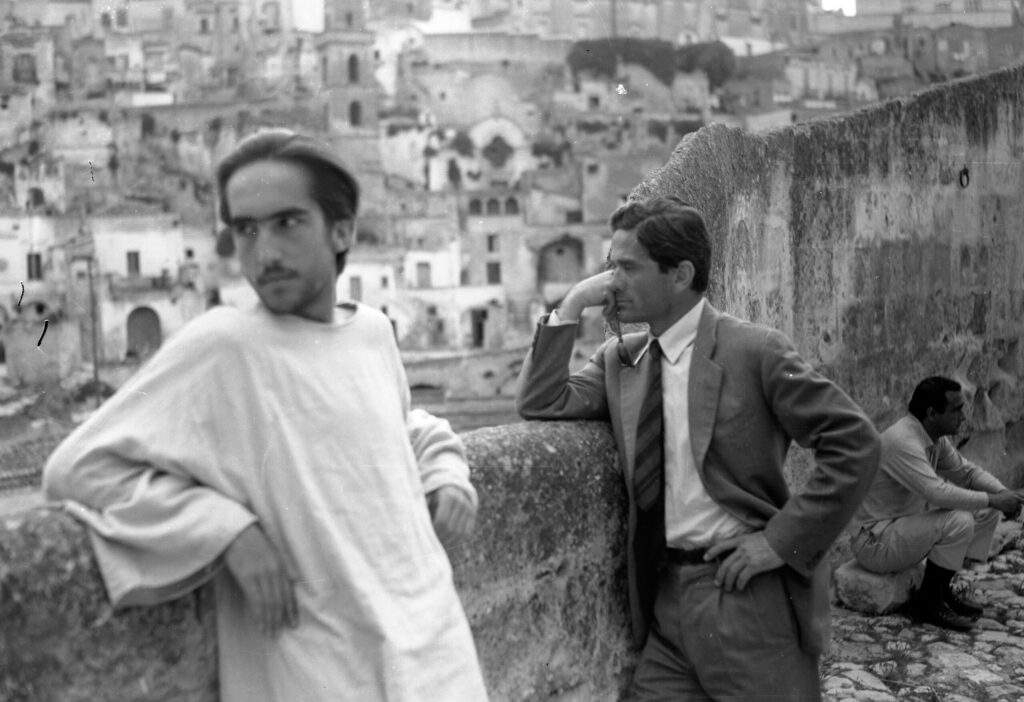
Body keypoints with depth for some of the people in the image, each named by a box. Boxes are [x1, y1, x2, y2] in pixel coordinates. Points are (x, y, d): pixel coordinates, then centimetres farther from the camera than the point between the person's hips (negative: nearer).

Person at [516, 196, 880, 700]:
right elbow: (541, 406, -2)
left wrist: (782, 540, -13)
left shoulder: (753, 350, -9)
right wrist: (571, 305, -5)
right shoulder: (619, 359, 9)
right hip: (666, 596, 5)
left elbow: (854, 445, -10)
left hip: (748, 592, -4)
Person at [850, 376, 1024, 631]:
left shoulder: (936, 438, 3)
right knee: (959, 521, -28)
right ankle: (926, 602, -10)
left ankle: (941, 589, 11)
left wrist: (1001, 492, -7)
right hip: (874, 541, -10)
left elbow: (967, 471, 13)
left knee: (986, 512, 4)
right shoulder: (902, 441, -27)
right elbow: (938, 493, -35)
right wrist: (992, 499, -24)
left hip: (908, 521, 10)